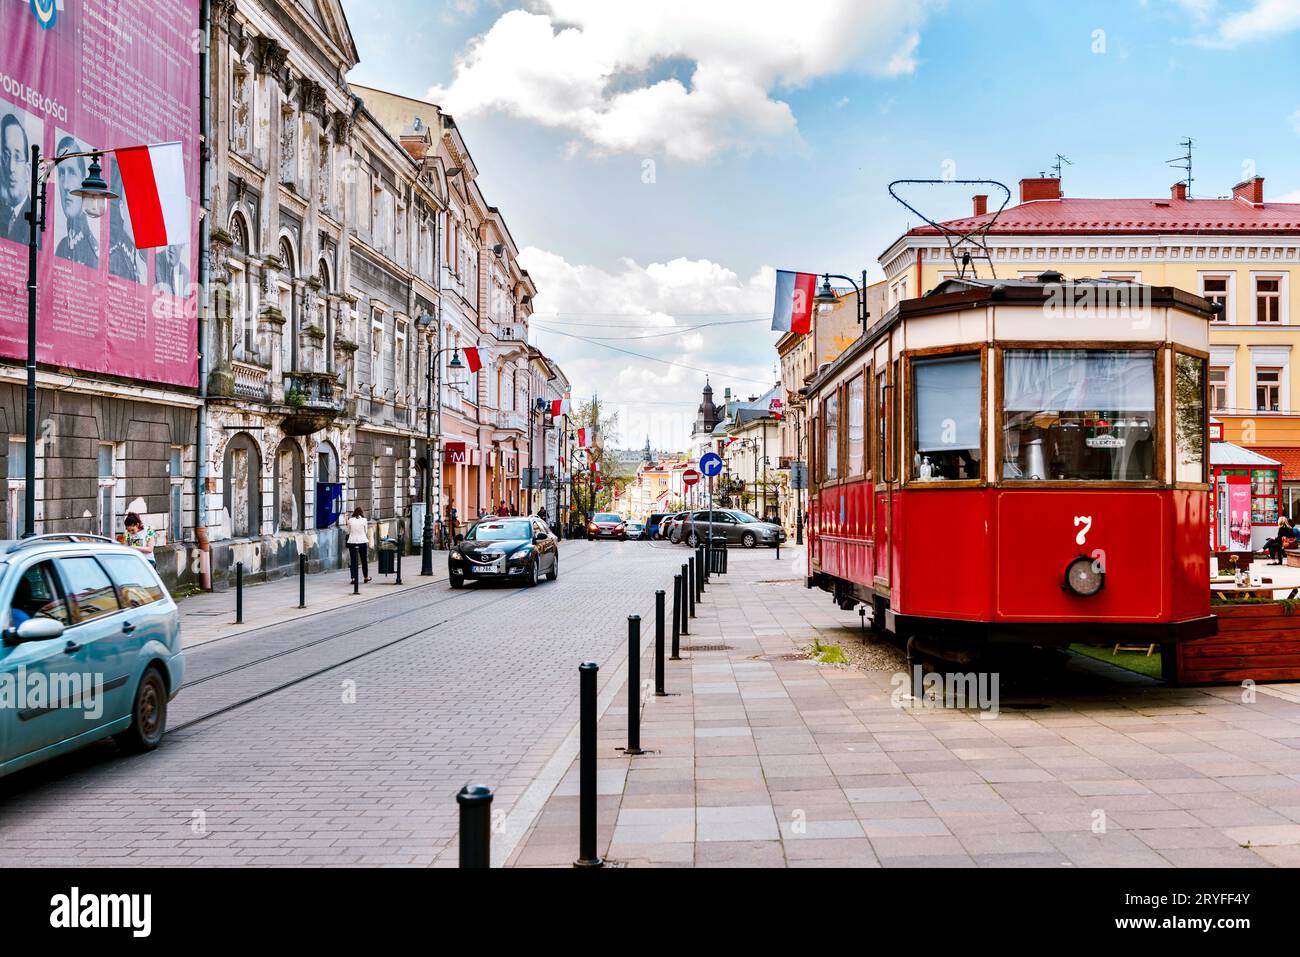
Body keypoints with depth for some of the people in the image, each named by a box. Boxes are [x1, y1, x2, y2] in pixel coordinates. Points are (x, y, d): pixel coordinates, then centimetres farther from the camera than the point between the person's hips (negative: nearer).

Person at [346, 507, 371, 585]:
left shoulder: (350, 520, -1)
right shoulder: (363, 520, -3)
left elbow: (348, 531, 6)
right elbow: (365, 531, 6)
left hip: (352, 542, 0)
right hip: (362, 541, 0)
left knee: (353, 561, 3)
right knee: (364, 560, 13)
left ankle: (353, 578, -3)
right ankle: (366, 577, 24)